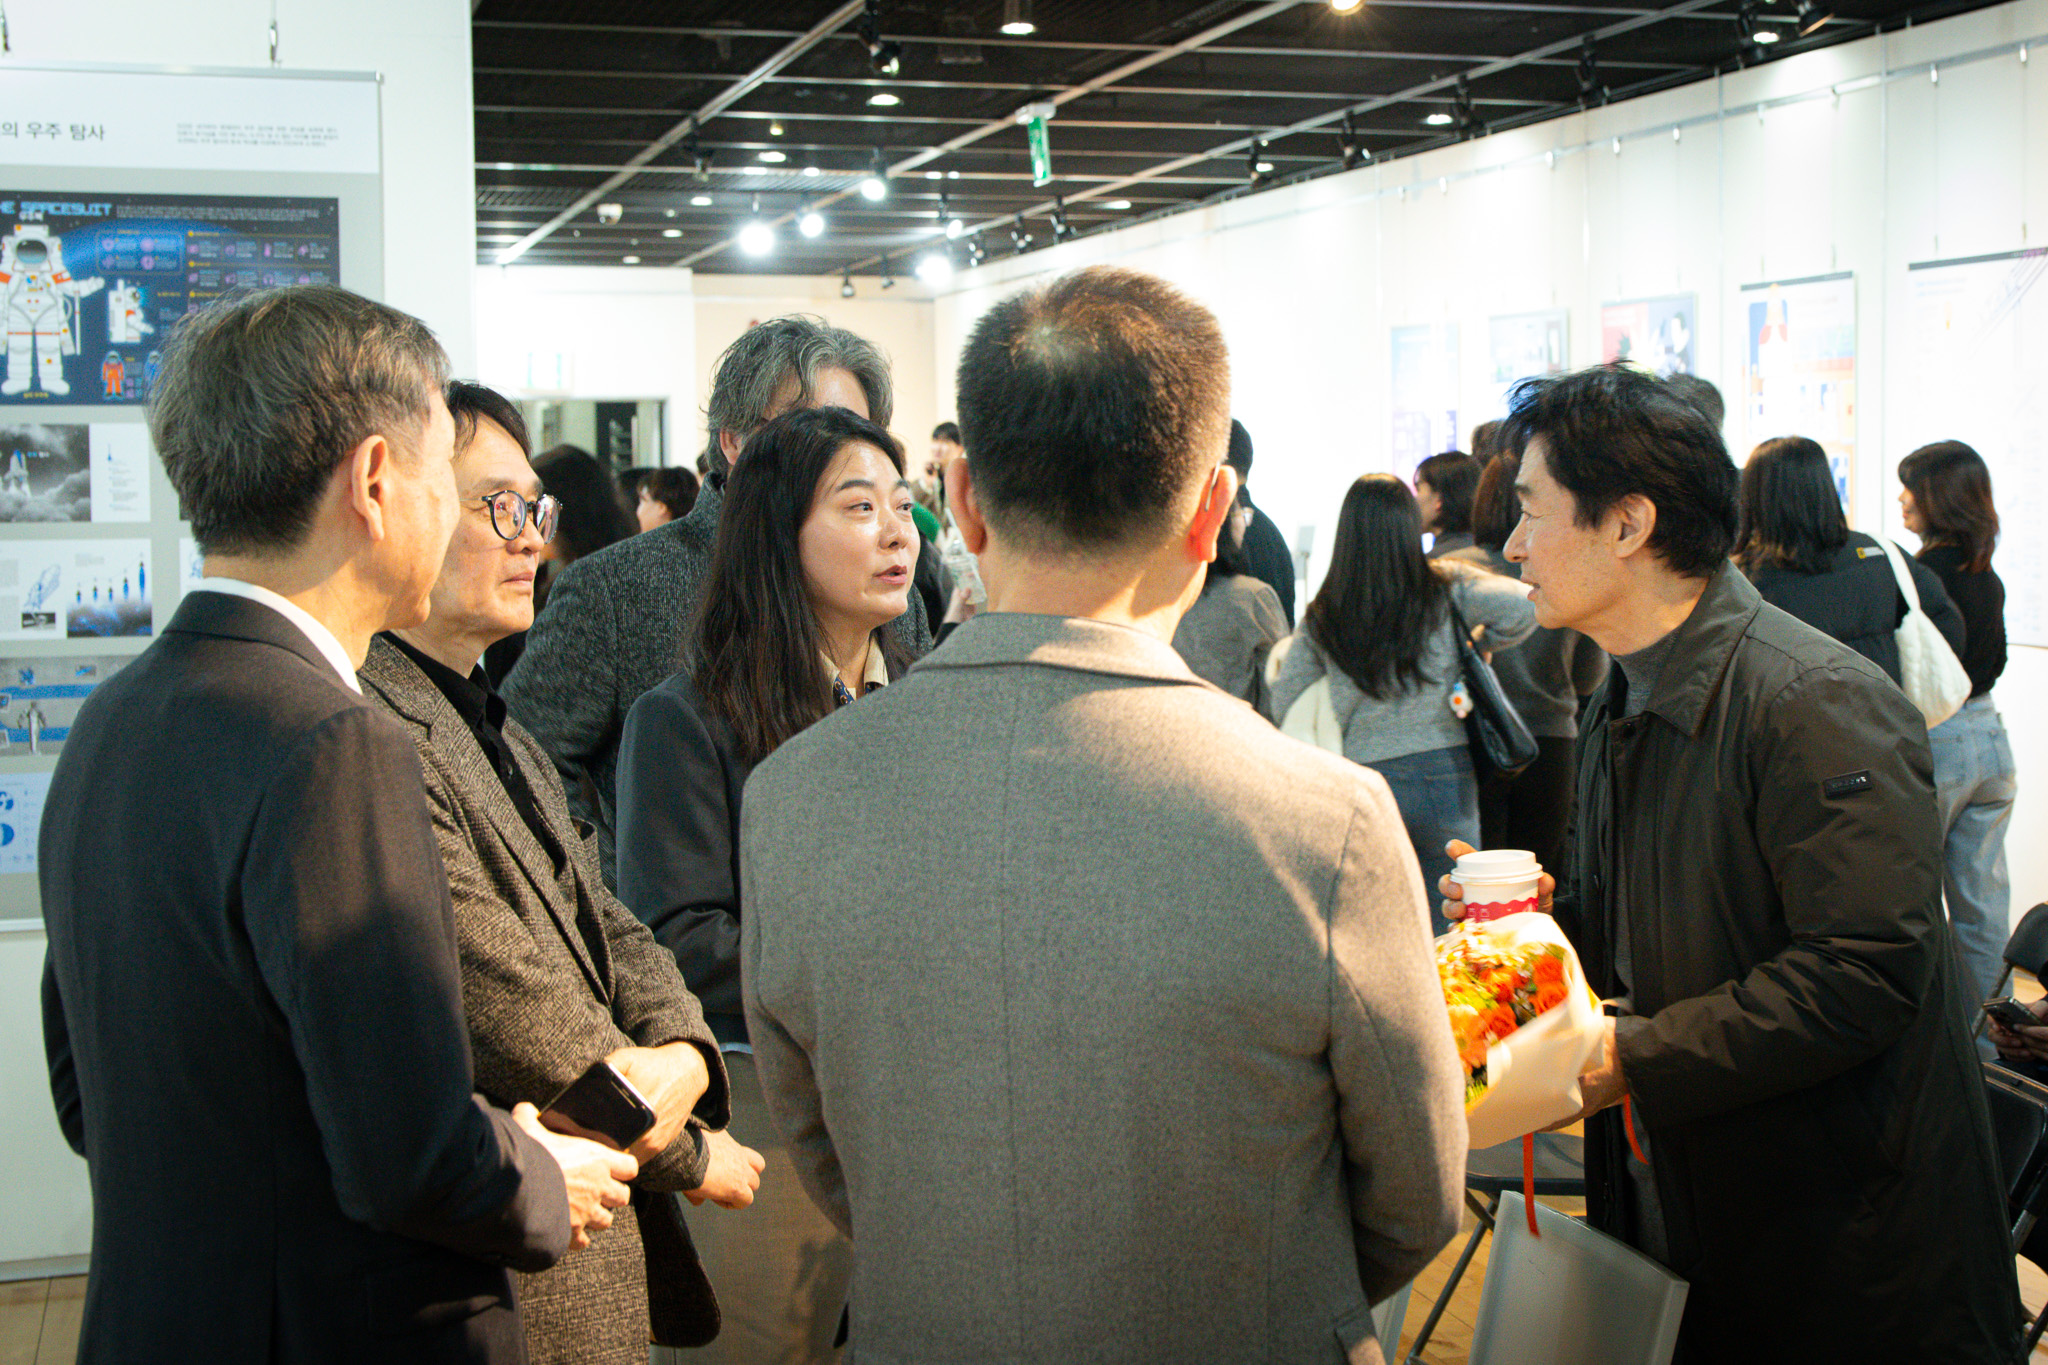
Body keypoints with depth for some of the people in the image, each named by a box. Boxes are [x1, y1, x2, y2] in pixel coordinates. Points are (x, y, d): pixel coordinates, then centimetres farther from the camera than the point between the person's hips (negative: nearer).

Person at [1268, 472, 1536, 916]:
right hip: (1444, 774, -1)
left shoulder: (1321, 617, 1)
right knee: (1448, 925, 8)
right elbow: (1523, 605, -13)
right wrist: (1476, 648, 3)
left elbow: (1284, 708, 4)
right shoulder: (1445, 588, -2)